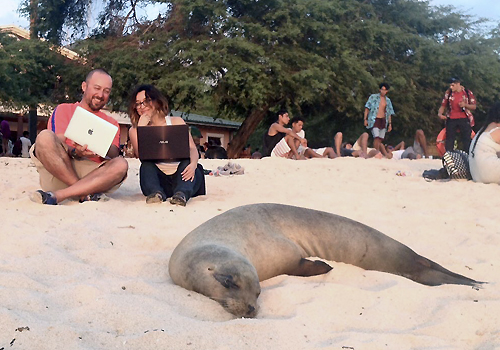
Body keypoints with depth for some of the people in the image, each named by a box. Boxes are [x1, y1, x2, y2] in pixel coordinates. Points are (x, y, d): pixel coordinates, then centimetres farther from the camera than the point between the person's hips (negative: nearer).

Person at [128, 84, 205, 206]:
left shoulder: (176, 122, 10)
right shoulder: (134, 130, 11)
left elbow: (192, 148, -2)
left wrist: (193, 164, -25)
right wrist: (141, 128, -11)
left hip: (180, 175, 0)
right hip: (158, 179, 0)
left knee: (187, 162, -28)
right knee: (146, 165, -26)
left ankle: (182, 194, -54)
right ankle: (157, 193, -51)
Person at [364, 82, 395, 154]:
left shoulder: (388, 100, 16)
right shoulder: (373, 97, 5)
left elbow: (389, 113, 19)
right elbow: (367, 108, 3)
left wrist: (390, 124, 12)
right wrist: (365, 119, -6)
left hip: (383, 120, 4)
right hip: (374, 119, -4)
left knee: (380, 139, -1)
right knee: (376, 137, -20)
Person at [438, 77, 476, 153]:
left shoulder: (468, 93, 2)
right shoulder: (448, 93, 5)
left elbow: (474, 107, 4)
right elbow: (443, 105, 7)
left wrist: (465, 105, -15)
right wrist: (440, 113, -12)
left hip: (464, 119, -1)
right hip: (451, 119, 1)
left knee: (466, 139, -1)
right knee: (449, 139, 1)